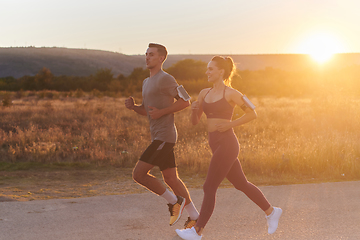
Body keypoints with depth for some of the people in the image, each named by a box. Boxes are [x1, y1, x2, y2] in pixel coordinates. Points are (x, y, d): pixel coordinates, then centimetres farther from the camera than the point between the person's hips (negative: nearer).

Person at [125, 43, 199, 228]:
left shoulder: (165, 79, -11)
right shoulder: (147, 82, 19)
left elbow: (185, 102, -13)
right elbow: (145, 111, 25)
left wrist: (161, 112, -18)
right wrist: (132, 106, 4)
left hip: (164, 137, -10)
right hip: (158, 137, 10)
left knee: (138, 174, -12)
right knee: (170, 179, 10)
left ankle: (174, 201, 0)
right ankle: (194, 217, 14)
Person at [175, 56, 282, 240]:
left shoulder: (231, 93, -8)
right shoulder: (204, 93, 11)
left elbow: (252, 114, -4)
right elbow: (195, 121, 14)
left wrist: (230, 124, -13)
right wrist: (194, 109, -8)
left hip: (227, 144, -8)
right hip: (216, 145, 8)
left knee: (209, 188, -6)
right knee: (241, 184, 16)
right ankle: (271, 211, 31)